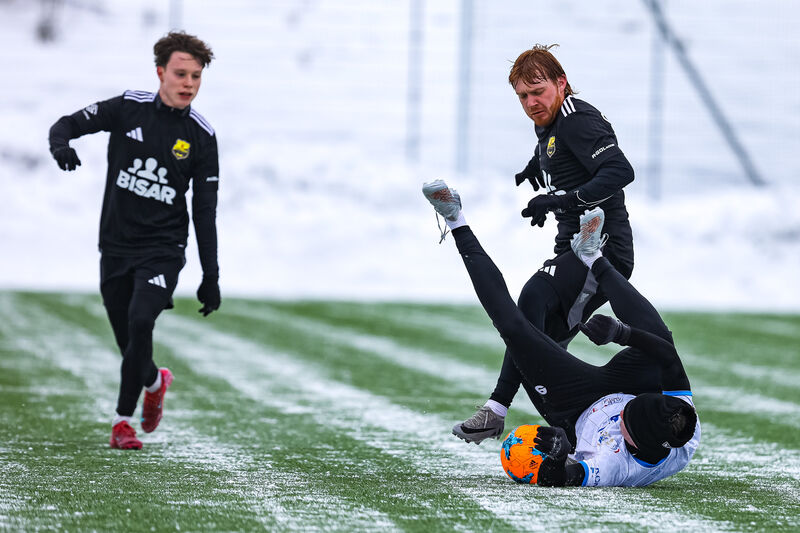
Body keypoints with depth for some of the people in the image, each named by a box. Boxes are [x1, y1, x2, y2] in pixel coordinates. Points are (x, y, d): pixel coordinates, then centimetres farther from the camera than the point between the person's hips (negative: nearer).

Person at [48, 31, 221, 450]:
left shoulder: (201, 136, -2)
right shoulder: (128, 109, -2)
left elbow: (205, 211, 2)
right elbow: (67, 124, 4)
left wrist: (211, 277, 1)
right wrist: (60, 145, -22)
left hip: (163, 249, -2)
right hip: (116, 245, 2)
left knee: (140, 322, -24)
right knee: (127, 342, 4)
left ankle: (123, 418, -10)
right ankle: (155, 382, 39)